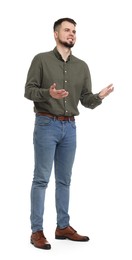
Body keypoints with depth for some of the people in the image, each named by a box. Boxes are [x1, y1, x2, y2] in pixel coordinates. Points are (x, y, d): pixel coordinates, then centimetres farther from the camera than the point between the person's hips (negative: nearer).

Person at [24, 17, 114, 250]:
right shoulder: (41, 59, -2)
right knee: (41, 179, -2)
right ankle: (37, 231, 5)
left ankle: (63, 226, 21)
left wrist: (100, 96, -14)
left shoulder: (82, 66, 10)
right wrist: (48, 93, -25)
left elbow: (86, 101, 7)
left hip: (70, 127, 5)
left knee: (64, 179, 11)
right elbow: (29, 90, -7)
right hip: (46, 125, -4)